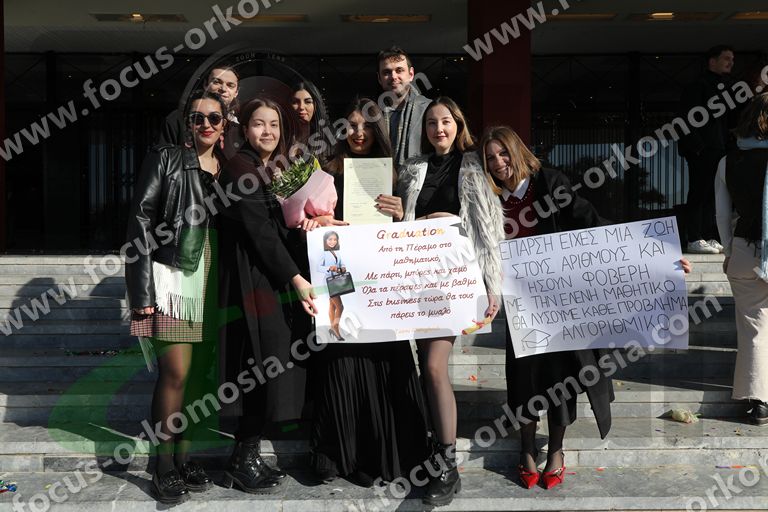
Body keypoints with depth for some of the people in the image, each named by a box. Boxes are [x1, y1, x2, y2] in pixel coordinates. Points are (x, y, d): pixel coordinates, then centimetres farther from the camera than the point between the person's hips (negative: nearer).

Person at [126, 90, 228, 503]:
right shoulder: (166, 159, 0)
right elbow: (140, 220, -6)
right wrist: (142, 289, -13)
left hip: (206, 276, 5)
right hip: (168, 272, -4)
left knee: (191, 372, 7)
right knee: (176, 371, -8)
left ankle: (181, 456, 19)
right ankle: (165, 465, 4)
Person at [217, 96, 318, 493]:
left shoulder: (278, 169, 18)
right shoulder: (240, 169, -9)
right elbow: (259, 230, -17)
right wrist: (296, 278, -19)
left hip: (278, 278, 8)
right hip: (254, 279, -8)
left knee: (272, 367, 6)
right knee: (266, 366, -9)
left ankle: (248, 457, 14)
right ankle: (243, 462, 4)